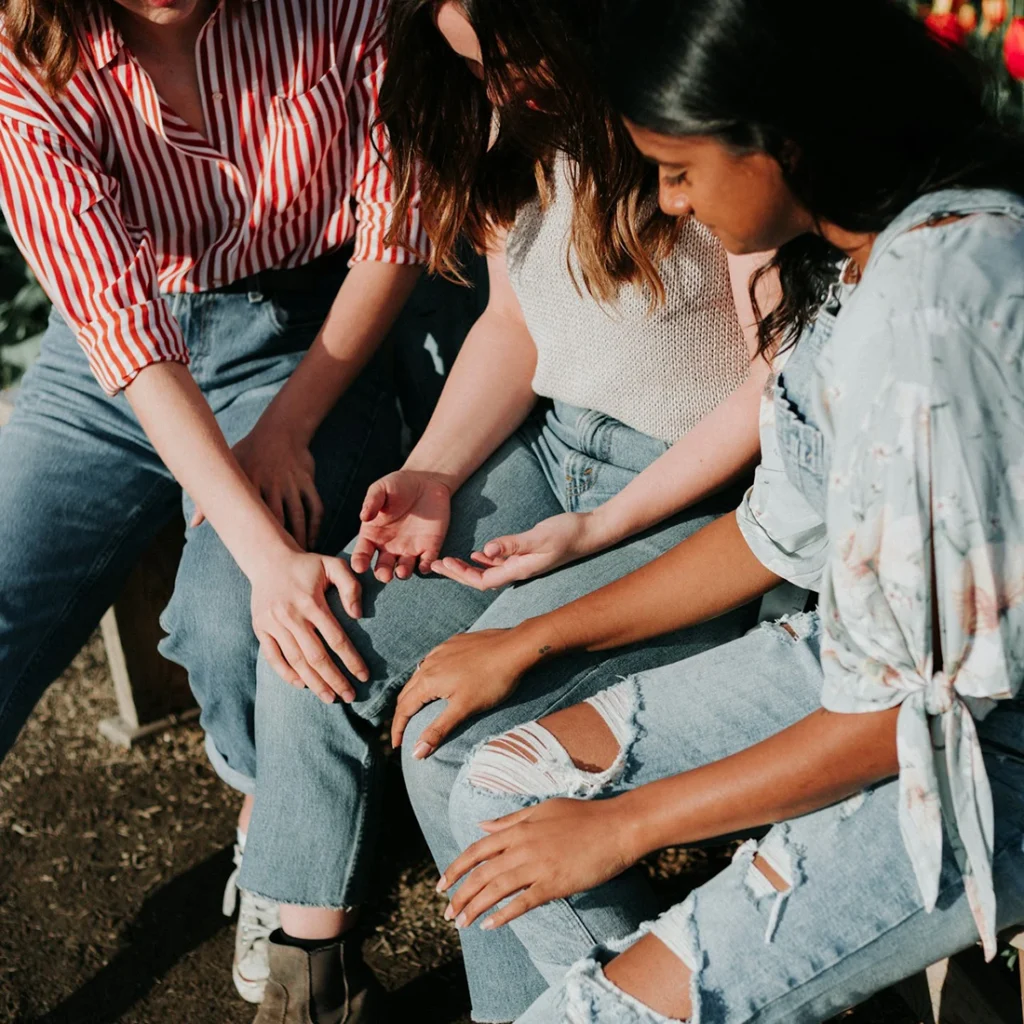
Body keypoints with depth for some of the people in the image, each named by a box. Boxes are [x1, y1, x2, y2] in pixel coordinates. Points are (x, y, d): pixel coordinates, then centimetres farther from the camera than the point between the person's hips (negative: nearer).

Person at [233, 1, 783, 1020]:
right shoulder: (515, 116, 5)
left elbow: (780, 382, -17)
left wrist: (597, 530, -17)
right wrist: (433, 474, -3)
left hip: (695, 488, -7)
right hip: (548, 444, 8)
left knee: (455, 740, -23)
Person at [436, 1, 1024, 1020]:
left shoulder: (925, 321, -29)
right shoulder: (858, 250, 1)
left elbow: (908, 707, -24)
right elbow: (785, 530, 9)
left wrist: (621, 825, -13)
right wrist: (531, 639, 11)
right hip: (883, 655, 9)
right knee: (498, 791, 4)